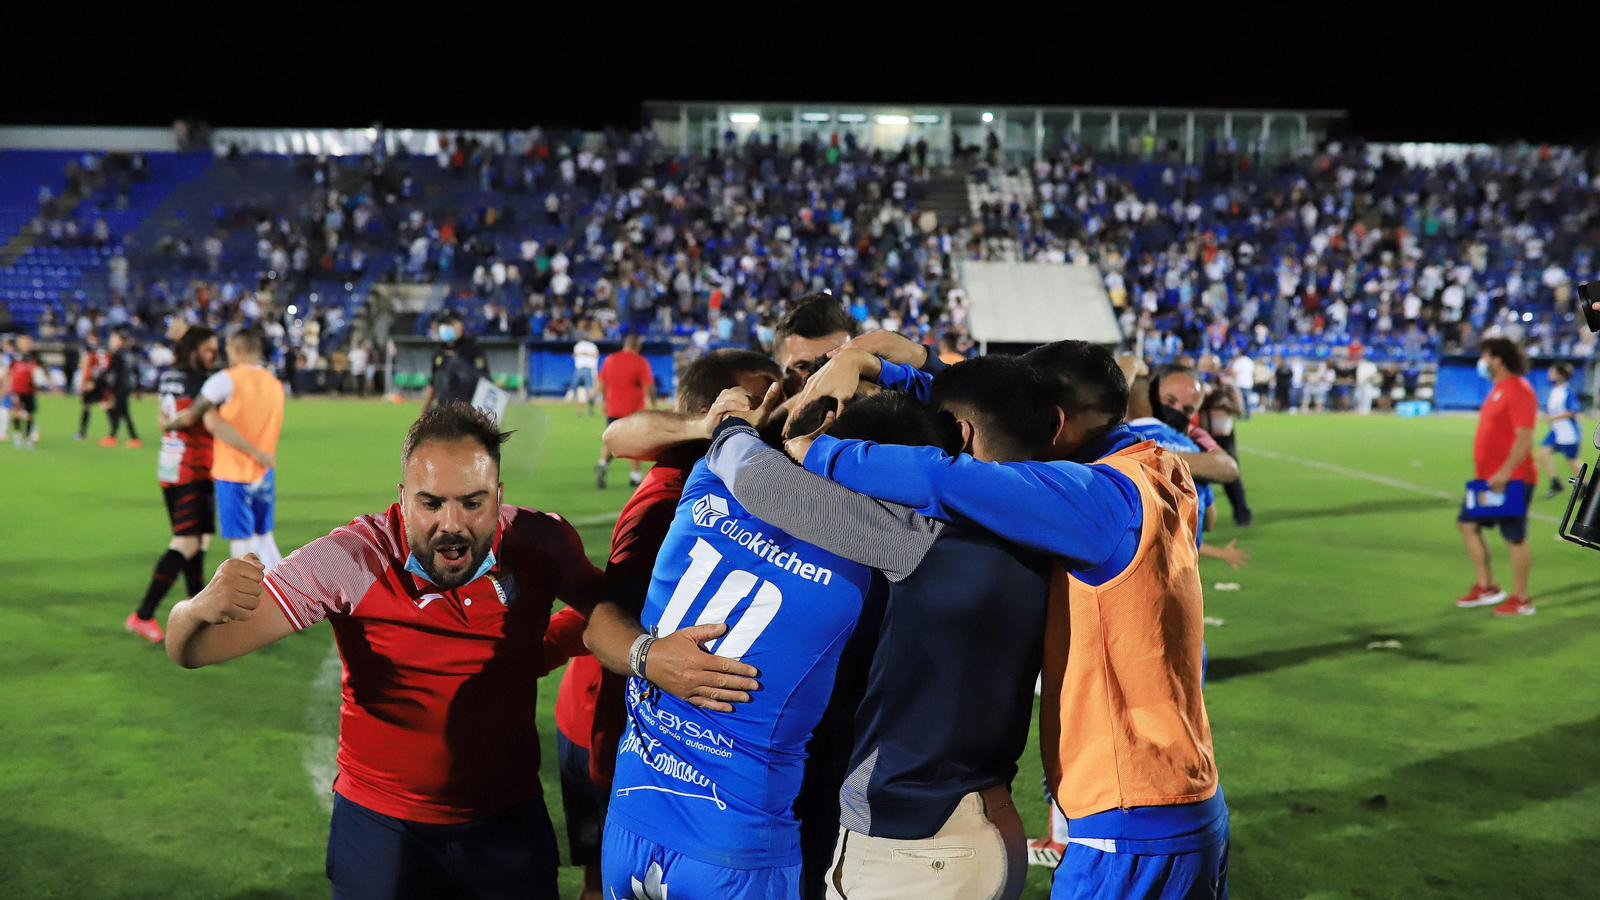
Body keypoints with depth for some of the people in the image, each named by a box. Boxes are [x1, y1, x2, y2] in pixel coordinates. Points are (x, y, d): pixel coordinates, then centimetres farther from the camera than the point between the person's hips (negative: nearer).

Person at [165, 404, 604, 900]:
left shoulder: (542, 544, -14)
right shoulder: (351, 559, -21)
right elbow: (191, 651, -23)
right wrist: (201, 610, -44)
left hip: (510, 819, 2)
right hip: (380, 822, -1)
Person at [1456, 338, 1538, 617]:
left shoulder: (1519, 390, -17)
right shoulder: (1498, 388, 14)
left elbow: (1525, 438, -23)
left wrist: (1505, 473, -26)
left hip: (1511, 480, -10)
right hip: (1488, 478, 10)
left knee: (1515, 538, -2)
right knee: (1467, 523, 12)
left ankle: (1520, 600, 8)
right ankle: (1486, 586, 21)